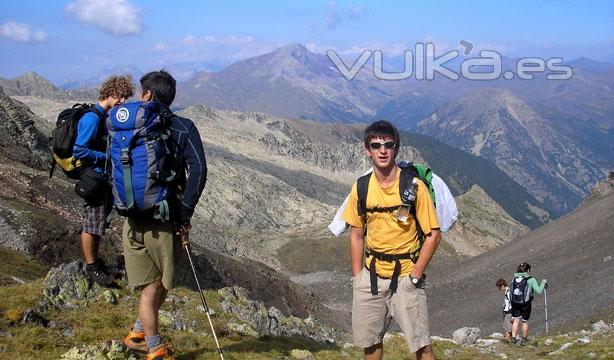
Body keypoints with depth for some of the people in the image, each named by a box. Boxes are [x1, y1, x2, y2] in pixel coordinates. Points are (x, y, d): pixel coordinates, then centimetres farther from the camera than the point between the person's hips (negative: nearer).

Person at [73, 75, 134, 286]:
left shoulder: (108, 116, 9)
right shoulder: (92, 118, -19)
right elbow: (79, 151, -23)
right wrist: (108, 157, -19)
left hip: (105, 176, 9)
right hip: (93, 177, -9)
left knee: (100, 222, 18)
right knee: (92, 224, 2)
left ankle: (96, 260, 31)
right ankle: (91, 267, 13)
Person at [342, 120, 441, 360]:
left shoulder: (414, 186, -10)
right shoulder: (360, 188, 1)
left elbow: (433, 235, -8)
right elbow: (356, 235, 10)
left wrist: (415, 276, -12)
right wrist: (357, 277, 5)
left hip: (406, 275, -4)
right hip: (371, 275, 4)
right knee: (369, 341, 12)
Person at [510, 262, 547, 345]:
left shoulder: (514, 279, 2)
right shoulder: (531, 280, -10)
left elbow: (511, 292, 8)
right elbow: (539, 291, -14)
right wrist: (543, 283, 2)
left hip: (515, 303, 3)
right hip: (525, 304, -3)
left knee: (516, 320, 16)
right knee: (525, 321, 15)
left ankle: (513, 337, 11)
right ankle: (524, 339, 28)